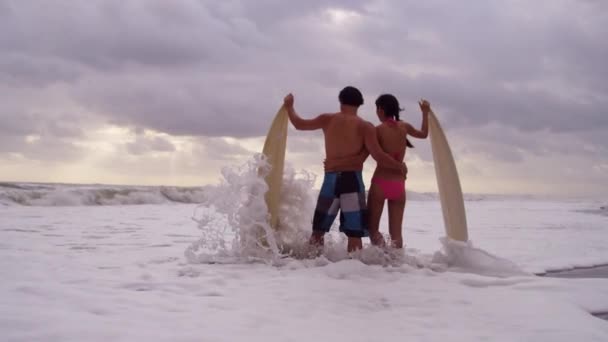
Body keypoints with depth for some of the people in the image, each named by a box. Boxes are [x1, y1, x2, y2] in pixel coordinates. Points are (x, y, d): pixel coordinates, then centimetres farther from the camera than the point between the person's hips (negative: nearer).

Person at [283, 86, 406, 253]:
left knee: (318, 230, 15)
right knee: (354, 233, 0)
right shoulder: (365, 126, -2)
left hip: (331, 179, 3)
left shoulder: (328, 119, 8)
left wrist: (289, 106, 36)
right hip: (352, 179, -3)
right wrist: (400, 167, 5)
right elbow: (378, 156, -10)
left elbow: (299, 124, 19)